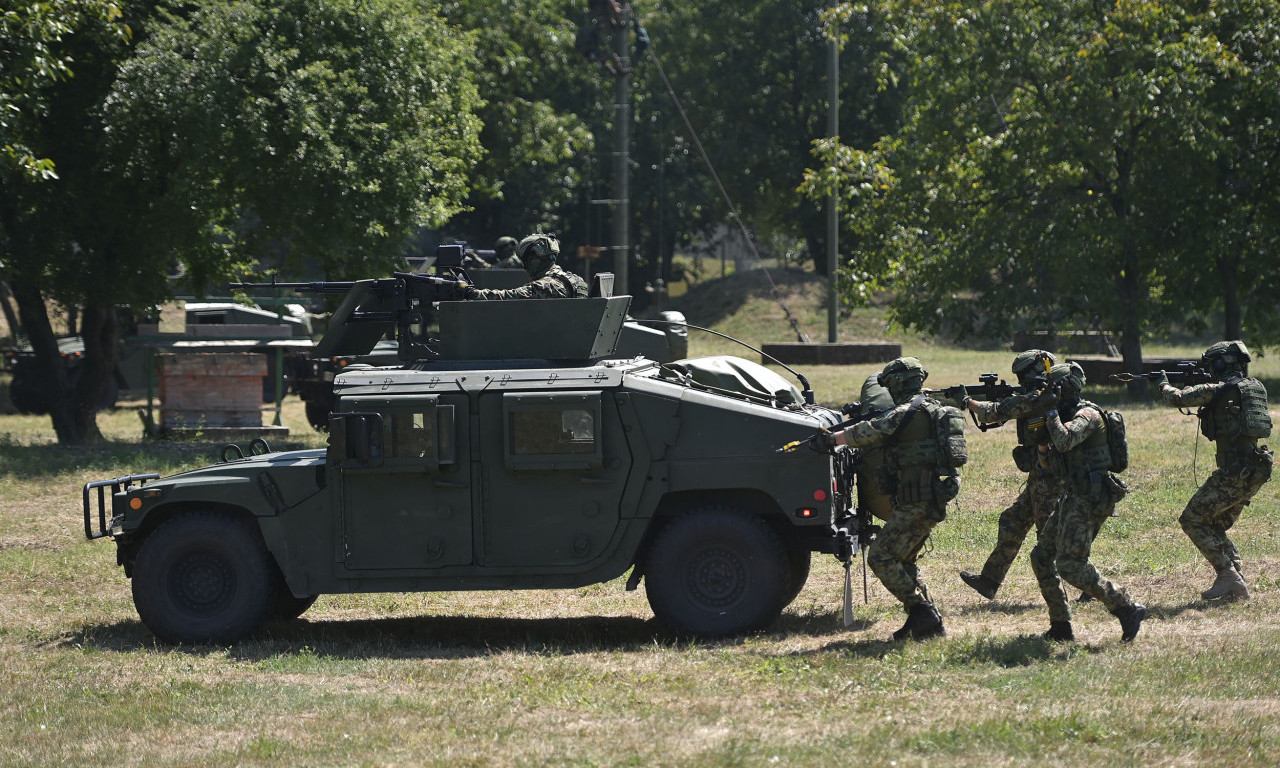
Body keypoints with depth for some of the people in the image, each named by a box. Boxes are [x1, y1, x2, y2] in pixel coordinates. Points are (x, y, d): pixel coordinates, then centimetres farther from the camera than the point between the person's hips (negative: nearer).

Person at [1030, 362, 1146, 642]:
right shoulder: (1068, 414, 17)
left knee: (1070, 566, -17)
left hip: (1089, 500, -10)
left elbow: (1063, 442, -29)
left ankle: (1127, 609, -14)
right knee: (1041, 557, 10)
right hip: (1073, 497, 10)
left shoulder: (1087, 415, -12)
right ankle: (1061, 627, 14)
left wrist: (1050, 412, -16)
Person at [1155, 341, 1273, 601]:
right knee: (1216, 525, 19)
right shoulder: (1256, 388, 13)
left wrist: (1164, 384, 11)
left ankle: (1228, 576, -9)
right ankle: (1238, 584, 11)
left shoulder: (1218, 391, -11)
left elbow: (1177, 399, -10)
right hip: (1256, 472, 9)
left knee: (1193, 520, -1)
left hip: (1234, 472, -9)